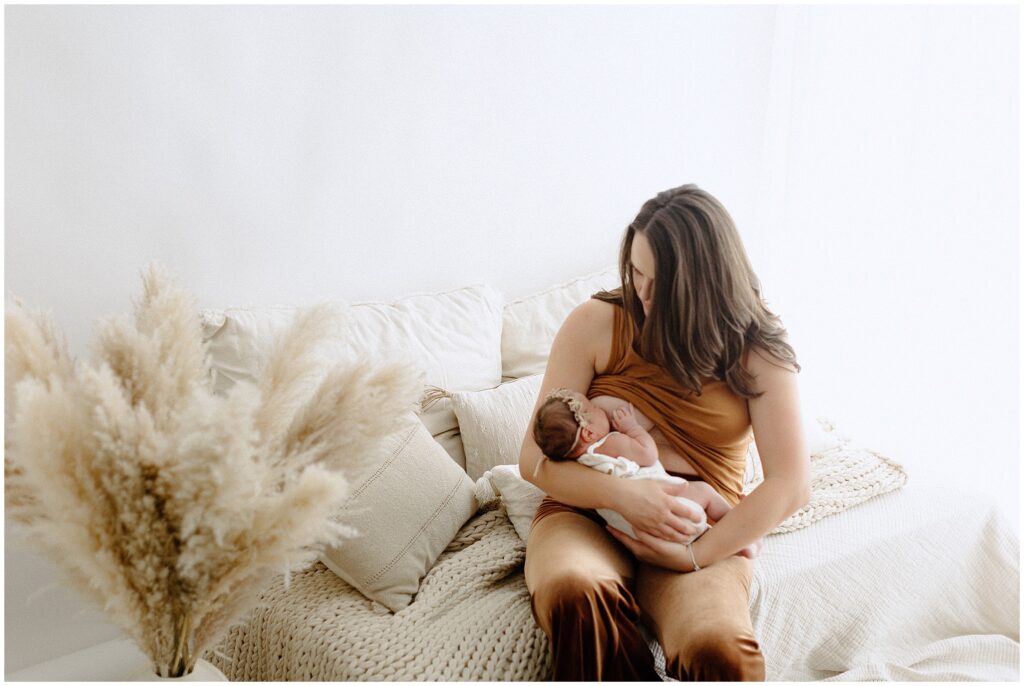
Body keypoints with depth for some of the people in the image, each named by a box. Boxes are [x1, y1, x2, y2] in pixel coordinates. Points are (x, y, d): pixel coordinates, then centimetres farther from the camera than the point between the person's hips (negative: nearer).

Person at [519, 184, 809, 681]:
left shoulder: (757, 351, -1)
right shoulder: (596, 324, -2)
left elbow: (791, 485, -7)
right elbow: (535, 459, -4)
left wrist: (697, 555, -15)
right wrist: (621, 494, -20)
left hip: (706, 536, 0)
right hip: (587, 513, 1)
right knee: (573, 593, -35)